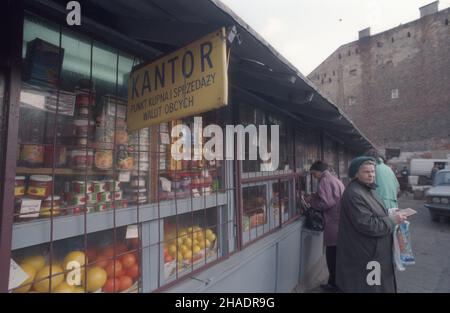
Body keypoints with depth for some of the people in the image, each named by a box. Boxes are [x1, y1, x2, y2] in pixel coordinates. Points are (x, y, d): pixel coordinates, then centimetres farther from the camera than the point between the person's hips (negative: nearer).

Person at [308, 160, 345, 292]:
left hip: (334, 224, -9)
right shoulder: (335, 179, 14)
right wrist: (316, 197, 12)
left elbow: (326, 203, -20)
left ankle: (334, 283, 14)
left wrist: (312, 200, -6)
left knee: (332, 255, 3)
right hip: (341, 220, 9)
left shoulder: (325, 181, -14)